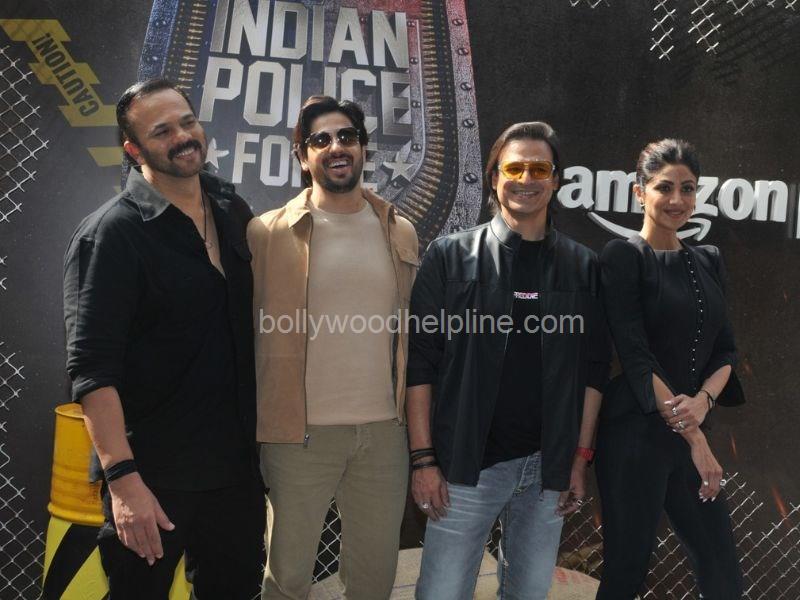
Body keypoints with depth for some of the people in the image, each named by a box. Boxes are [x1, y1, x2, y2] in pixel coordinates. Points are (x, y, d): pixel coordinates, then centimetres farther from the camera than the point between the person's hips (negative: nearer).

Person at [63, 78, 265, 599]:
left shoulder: (234, 211, 5)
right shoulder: (110, 234, -13)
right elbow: (92, 369, -18)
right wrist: (123, 477, -24)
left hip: (236, 464, 6)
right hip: (152, 475, -5)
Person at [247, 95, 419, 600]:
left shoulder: (400, 232, 8)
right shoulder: (268, 233, -3)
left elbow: (412, 334, 11)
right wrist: (248, 430, -6)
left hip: (385, 431, 3)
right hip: (301, 431, -3)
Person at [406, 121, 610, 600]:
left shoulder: (582, 266, 6)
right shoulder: (451, 256, -1)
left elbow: (592, 370, 8)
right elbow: (420, 363, -3)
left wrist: (581, 458, 4)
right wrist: (423, 458, -7)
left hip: (549, 469, 3)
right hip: (466, 465, -2)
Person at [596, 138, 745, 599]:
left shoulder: (709, 261, 11)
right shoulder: (624, 257, -7)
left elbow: (726, 349, 8)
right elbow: (635, 356, -14)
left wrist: (703, 401, -13)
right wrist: (693, 436, -15)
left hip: (692, 433, 6)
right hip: (636, 436, -6)